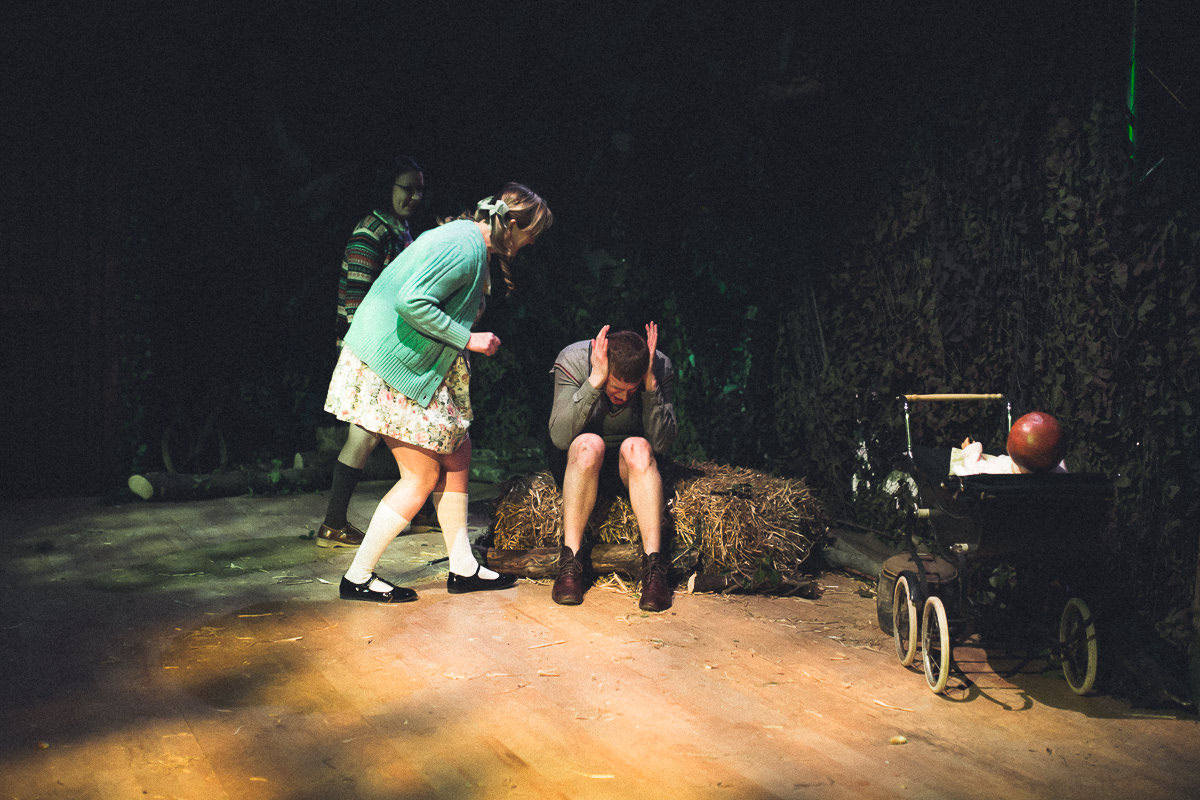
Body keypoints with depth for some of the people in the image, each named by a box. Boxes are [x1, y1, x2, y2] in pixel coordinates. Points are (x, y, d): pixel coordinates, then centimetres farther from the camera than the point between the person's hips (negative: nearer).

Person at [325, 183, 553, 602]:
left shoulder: (468, 240, 12)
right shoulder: (463, 249, -20)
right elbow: (412, 302, -30)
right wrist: (467, 339, -21)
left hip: (421, 368, 11)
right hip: (394, 369, -11)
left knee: (457, 452, 12)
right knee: (422, 477, -4)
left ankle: (463, 568, 20)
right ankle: (358, 578, 7)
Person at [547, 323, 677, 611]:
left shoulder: (660, 367, -17)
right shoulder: (573, 359, -20)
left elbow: (662, 442, -23)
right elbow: (560, 437, -30)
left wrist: (651, 384, -33)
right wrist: (595, 382, -39)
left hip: (630, 468, 1)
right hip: (576, 463, -1)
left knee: (637, 447, -32)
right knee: (589, 443, -34)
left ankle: (654, 565, -34)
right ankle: (569, 561, -29)